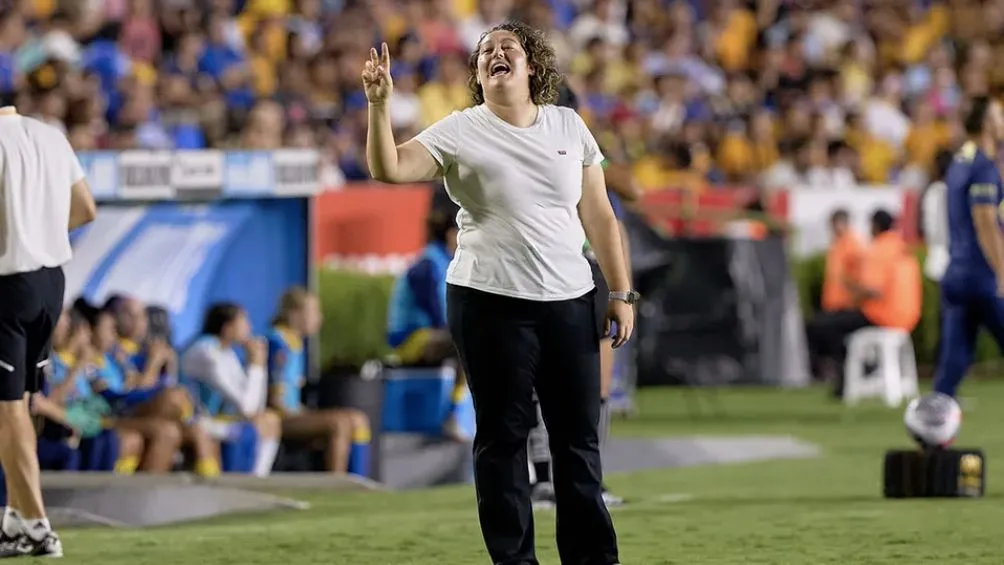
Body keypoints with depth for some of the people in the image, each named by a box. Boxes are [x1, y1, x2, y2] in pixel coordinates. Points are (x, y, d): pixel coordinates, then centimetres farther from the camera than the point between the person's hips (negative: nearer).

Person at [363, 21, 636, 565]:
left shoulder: (568, 126, 9)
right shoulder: (460, 131, 0)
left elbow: (598, 214, 11)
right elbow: (389, 168, -13)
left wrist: (621, 293, 7)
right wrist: (379, 102, -26)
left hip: (569, 301, 3)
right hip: (491, 304, -3)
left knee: (579, 437, 5)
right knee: (502, 437, 2)